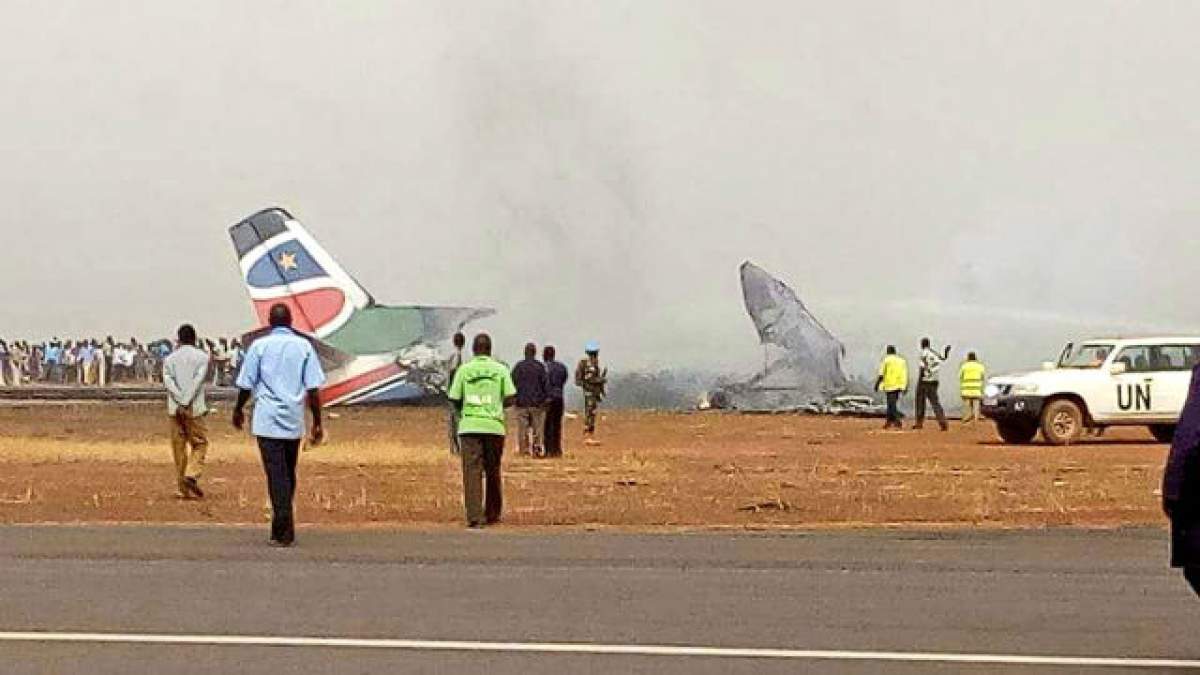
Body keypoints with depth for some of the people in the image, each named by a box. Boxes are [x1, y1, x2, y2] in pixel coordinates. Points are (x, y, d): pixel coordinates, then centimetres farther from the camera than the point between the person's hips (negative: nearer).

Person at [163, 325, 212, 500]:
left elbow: (168, 381, -3)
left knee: (179, 446, 7)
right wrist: (187, 402, -13)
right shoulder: (202, 357, 3)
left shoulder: (169, 359, 10)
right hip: (194, 408, -3)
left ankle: (185, 489, 6)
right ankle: (192, 474, -17)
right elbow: (198, 381, -9)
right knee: (200, 443, 6)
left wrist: (180, 402, -11)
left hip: (174, 408, 3)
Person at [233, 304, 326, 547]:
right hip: (294, 420, 2)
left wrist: (238, 410, 20)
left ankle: (283, 532, -12)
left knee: (277, 475, -5)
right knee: (289, 474, 15)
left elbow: (246, 385, 2)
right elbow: (313, 388, -1)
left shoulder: (259, 346, -1)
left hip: (267, 420, -2)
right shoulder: (304, 346, 4)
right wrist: (317, 423, 4)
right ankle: (283, 527, 22)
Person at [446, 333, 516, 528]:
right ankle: (492, 514, 23)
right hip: (494, 426, 1)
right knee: (492, 471, 14)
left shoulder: (464, 370, 3)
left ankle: (474, 517, -14)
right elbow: (510, 399, -1)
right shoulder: (500, 369, 4)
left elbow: (455, 400, 3)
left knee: (471, 471, -3)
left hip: (469, 426, -1)